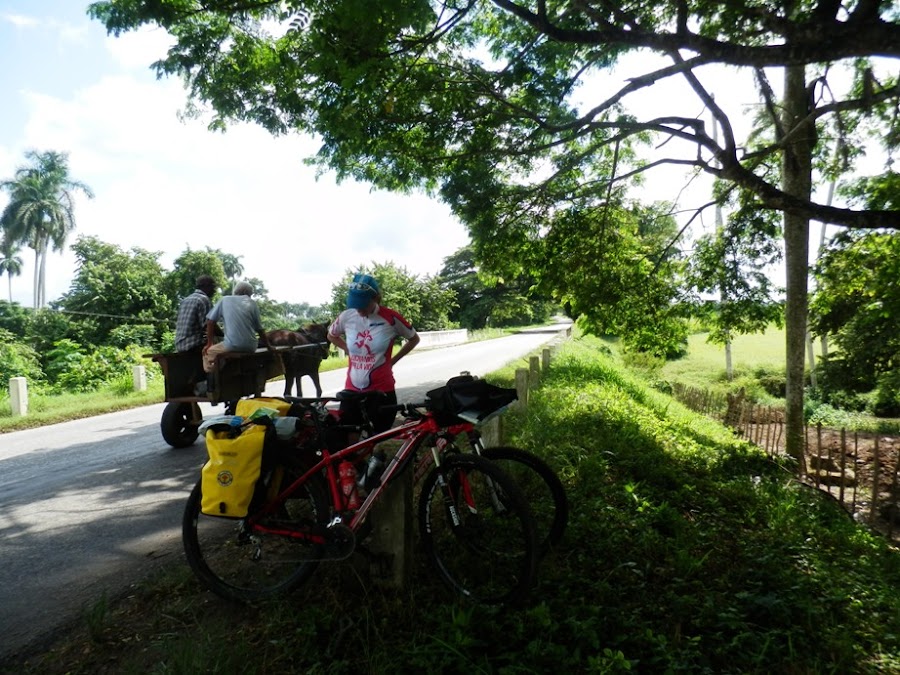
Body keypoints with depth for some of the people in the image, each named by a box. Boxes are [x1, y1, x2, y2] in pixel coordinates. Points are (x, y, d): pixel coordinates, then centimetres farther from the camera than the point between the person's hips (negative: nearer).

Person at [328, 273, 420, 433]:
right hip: (352, 391, 3)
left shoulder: (391, 318, -10)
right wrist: (349, 351, 8)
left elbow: (414, 339, 7)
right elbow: (331, 335, 20)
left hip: (381, 391, -3)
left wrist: (392, 360, 2)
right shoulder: (346, 316, -1)